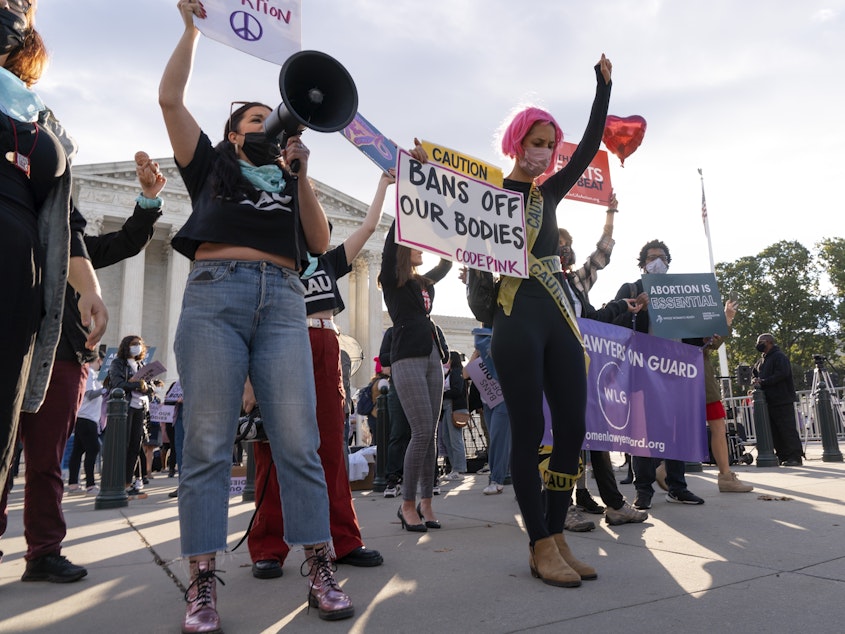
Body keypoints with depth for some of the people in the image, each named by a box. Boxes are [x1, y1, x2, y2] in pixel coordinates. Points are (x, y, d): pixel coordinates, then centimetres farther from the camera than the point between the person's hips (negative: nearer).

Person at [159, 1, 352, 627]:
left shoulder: (291, 181, 29)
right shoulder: (211, 164, 24)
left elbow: (320, 241, 14)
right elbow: (170, 98, 14)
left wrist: (300, 172, 8)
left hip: (283, 301, 2)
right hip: (214, 293, -1)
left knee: (298, 440, -8)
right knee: (208, 440, -8)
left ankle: (321, 571, -3)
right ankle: (203, 582, -4)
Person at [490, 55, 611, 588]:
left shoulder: (549, 192, 18)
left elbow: (590, 148, 17)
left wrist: (604, 87, 18)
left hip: (559, 314, 6)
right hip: (517, 318, -6)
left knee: (573, 427, 2)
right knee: (530, 430, -5)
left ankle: (557, 536, 13)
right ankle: (541, 546, 5)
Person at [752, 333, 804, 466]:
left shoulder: (779, 356, -7)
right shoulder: (761, 360, 20)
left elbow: (781, 374, -19)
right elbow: (754, 373, 25)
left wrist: (762, 382, -18)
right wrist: (755, 380, 1)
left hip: (783, 401, -9)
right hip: (769, 401, 9)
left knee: (788, 430, -7)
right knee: (774, 431, 8)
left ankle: (795, 457, -5)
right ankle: (782, 456, 13)